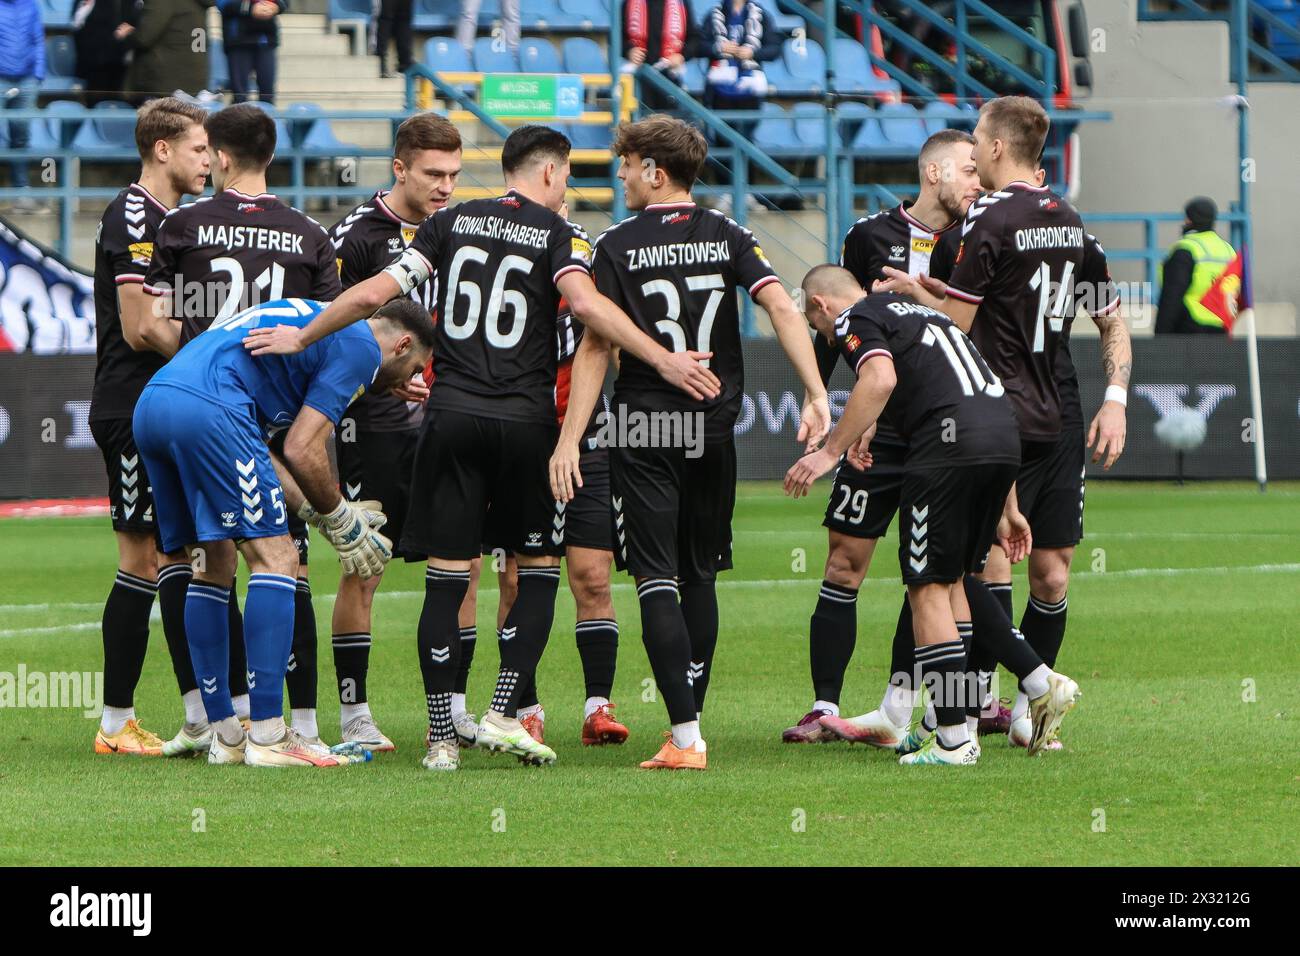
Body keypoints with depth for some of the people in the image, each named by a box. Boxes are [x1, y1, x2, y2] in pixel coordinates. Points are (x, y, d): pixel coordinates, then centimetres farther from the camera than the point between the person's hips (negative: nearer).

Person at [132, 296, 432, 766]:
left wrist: (319, 512, 29)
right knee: (275, 558, -4)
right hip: (206, 409, -10)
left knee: (212, 565, 18)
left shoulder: (303, 319, 33)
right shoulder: (360, 345, 6)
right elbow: (301, 450, -2)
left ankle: (223, 734, 19)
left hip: (149, 405, 10)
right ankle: (268, 736, -7)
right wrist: (341, 522, 13)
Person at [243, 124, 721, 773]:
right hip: (525, 421, -3)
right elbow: (586, 304, -18)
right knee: (539, 570, 10)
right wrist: (662, 359, -18)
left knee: (447, 575, 3)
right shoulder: (557, 233, 1)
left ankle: (441, 735, 1)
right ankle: (503, 714, -2)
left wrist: (301, 337, 16)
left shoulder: (452, 222, 10)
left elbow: (376, 292, 5)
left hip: (451, 415, 3)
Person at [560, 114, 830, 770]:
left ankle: (686, 737, -14)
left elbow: (596, 347, -8)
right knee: (700, 576, 16)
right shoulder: (727, 238, 5)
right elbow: (782, 308, -7)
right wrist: (816, 396, -10)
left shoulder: (619, 246, -5)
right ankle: (690, 715, 18)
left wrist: (570, 438, -7)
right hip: (715, 424, 4)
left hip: (645, 428, -4)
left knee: (656, 580, -4)